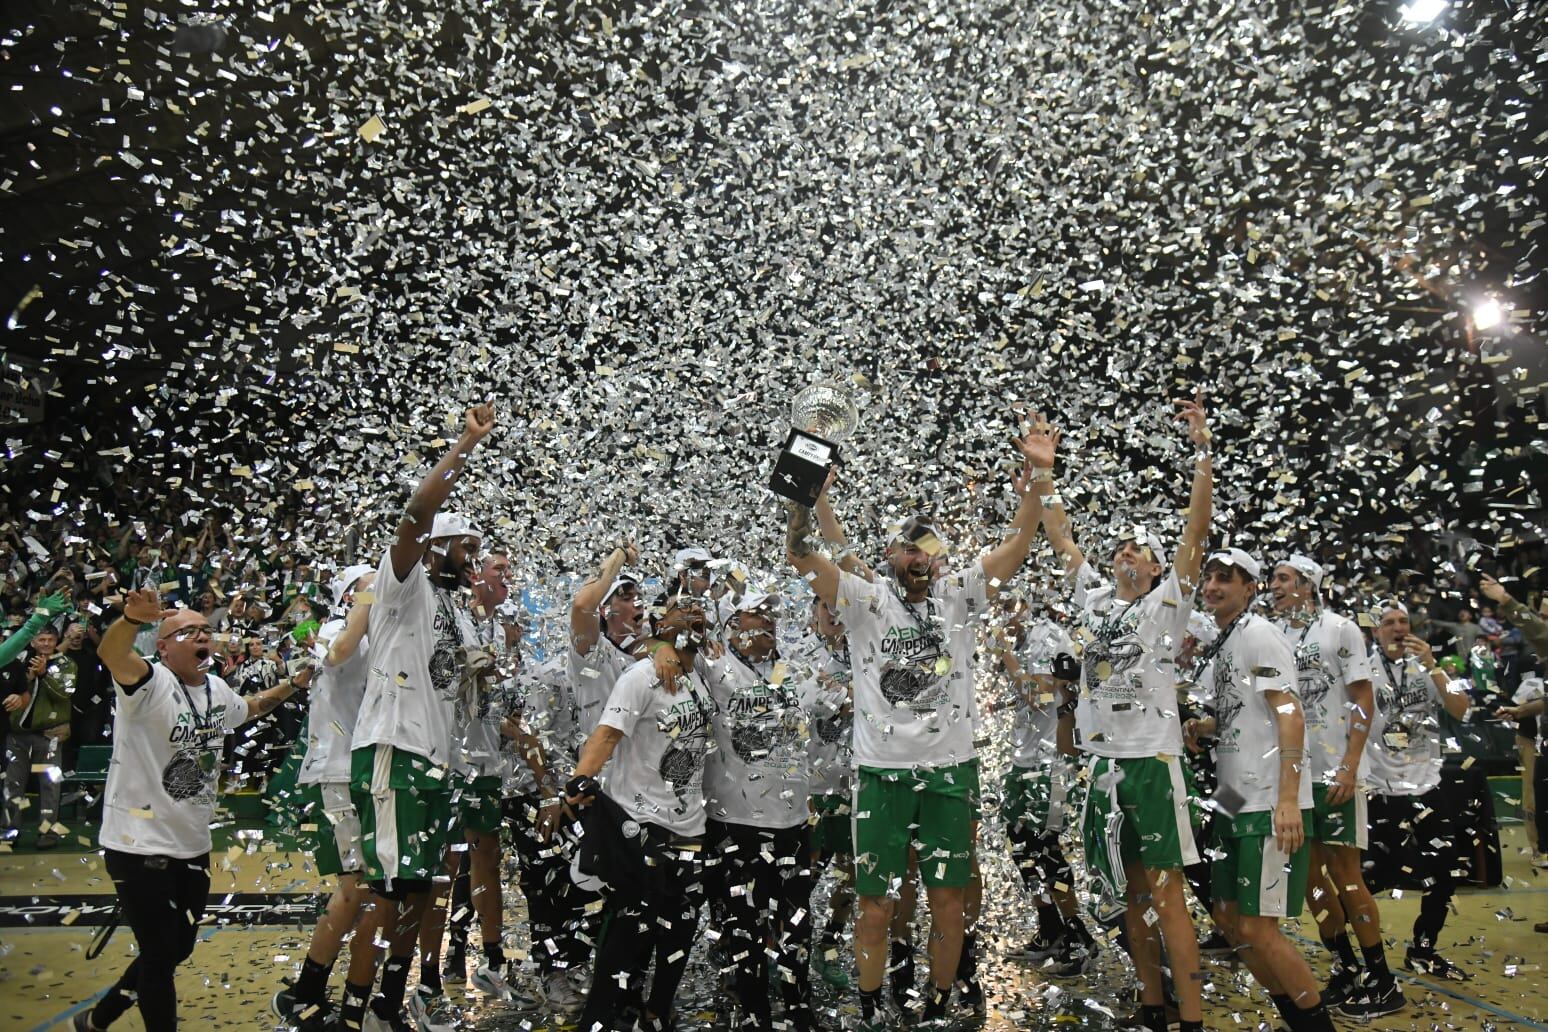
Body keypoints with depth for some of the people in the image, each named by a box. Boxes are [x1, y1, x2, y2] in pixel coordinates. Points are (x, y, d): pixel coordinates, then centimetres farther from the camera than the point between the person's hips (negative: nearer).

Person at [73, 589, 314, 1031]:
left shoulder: (217, 689, 6)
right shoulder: (151, 683, -17)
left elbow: (248, 708, 30)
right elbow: (111, 654, -40)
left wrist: (292, 684, 19)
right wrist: (133, 618, -60)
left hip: (192, 845, 8)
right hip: (140, 845, -8)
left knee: (178, 948, 20)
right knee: (160, 955, -2)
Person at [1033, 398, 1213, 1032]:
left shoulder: (1168, 601, 0)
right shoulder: (1094, 597, 12)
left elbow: (1198, 528, -8)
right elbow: (1058, 534, 16)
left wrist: (1201, 450, -14)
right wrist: (1044, 470, 14)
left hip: (1152, 759, -5)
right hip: (1104, 760, 5)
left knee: (1165, 894, -6)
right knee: (1129, 891, 11)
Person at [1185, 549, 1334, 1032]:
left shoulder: (1258, 635, -10)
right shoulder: (1221, 645, 16)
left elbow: (1289, 715, -18)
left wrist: (1287, 799, -25)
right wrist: (1203, 726, 5)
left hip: (1270, 805, -10)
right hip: (1234, 802, 10)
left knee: (1258, 929, -8)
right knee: (1229, 918, 14)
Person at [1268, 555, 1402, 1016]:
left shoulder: (1339, 629, -6)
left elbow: (1364, 701, -8)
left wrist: (1349, 768, -15)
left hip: (1335, 772, -6)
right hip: (1293, 771, 6)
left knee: (1344, 872, -4)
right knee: (1310, 872, 8)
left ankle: (1383, 984, 7)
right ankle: (1347, 973, 21)